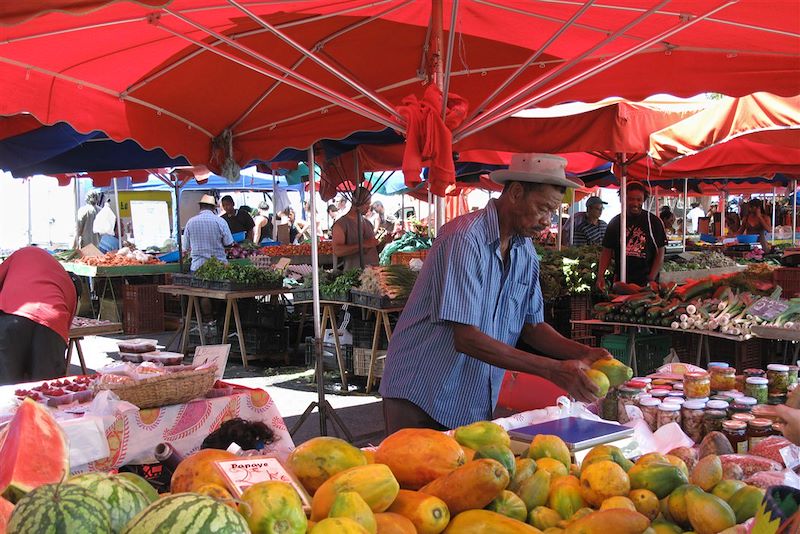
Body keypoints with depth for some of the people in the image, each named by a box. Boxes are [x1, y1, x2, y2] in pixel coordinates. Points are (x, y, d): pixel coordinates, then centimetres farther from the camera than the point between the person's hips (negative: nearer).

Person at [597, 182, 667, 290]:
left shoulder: (653, 221, 0)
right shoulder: (615, 222, 7)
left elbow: (660, 253, -1)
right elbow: (607, 251, 9)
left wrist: (651, 279, -11)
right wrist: (600, 275, -4)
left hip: (646, 282, -2)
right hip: (621, 281, 2)